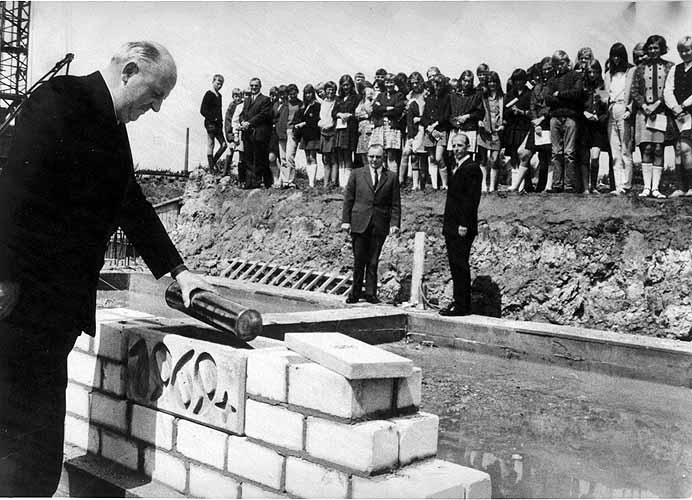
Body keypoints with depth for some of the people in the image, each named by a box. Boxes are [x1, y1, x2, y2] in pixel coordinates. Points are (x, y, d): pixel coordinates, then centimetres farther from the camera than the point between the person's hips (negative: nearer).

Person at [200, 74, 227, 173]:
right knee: (210, 145, -3)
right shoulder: (209, 94, -8)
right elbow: (203, 111, -13)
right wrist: (213, 118, -16)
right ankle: (211, 169, 1)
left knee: (223, 145, 4)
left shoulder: (219, 95, 15)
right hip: (210, 123, -8)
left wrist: (221, 122, 9)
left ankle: (213, 163, 16)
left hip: (218, 124, 8)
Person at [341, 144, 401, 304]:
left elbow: (395, 204, 6)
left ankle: (371, 293, 13)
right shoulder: (357, 174, 8)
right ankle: (355, 293, 13)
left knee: (373, 262, 4)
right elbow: (348, 199, 8)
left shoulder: (391, 177, 8)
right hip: (359, 224, 0)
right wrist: (346, 220, 0)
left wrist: (394, 223, -4)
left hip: (380, 225, 0)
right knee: (359, 261, 1)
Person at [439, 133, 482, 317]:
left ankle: (462, 305, -3)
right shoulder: (456, 167, 19)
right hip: (451, 226, 9)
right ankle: (458, 301, 19)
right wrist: (447, 224, 16)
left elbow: (472, 199, -17)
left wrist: (464, 224, -22)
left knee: (460, 265, -7)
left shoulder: (472, 168, -11)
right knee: (455, 265, 12)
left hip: (462, 227, -9)